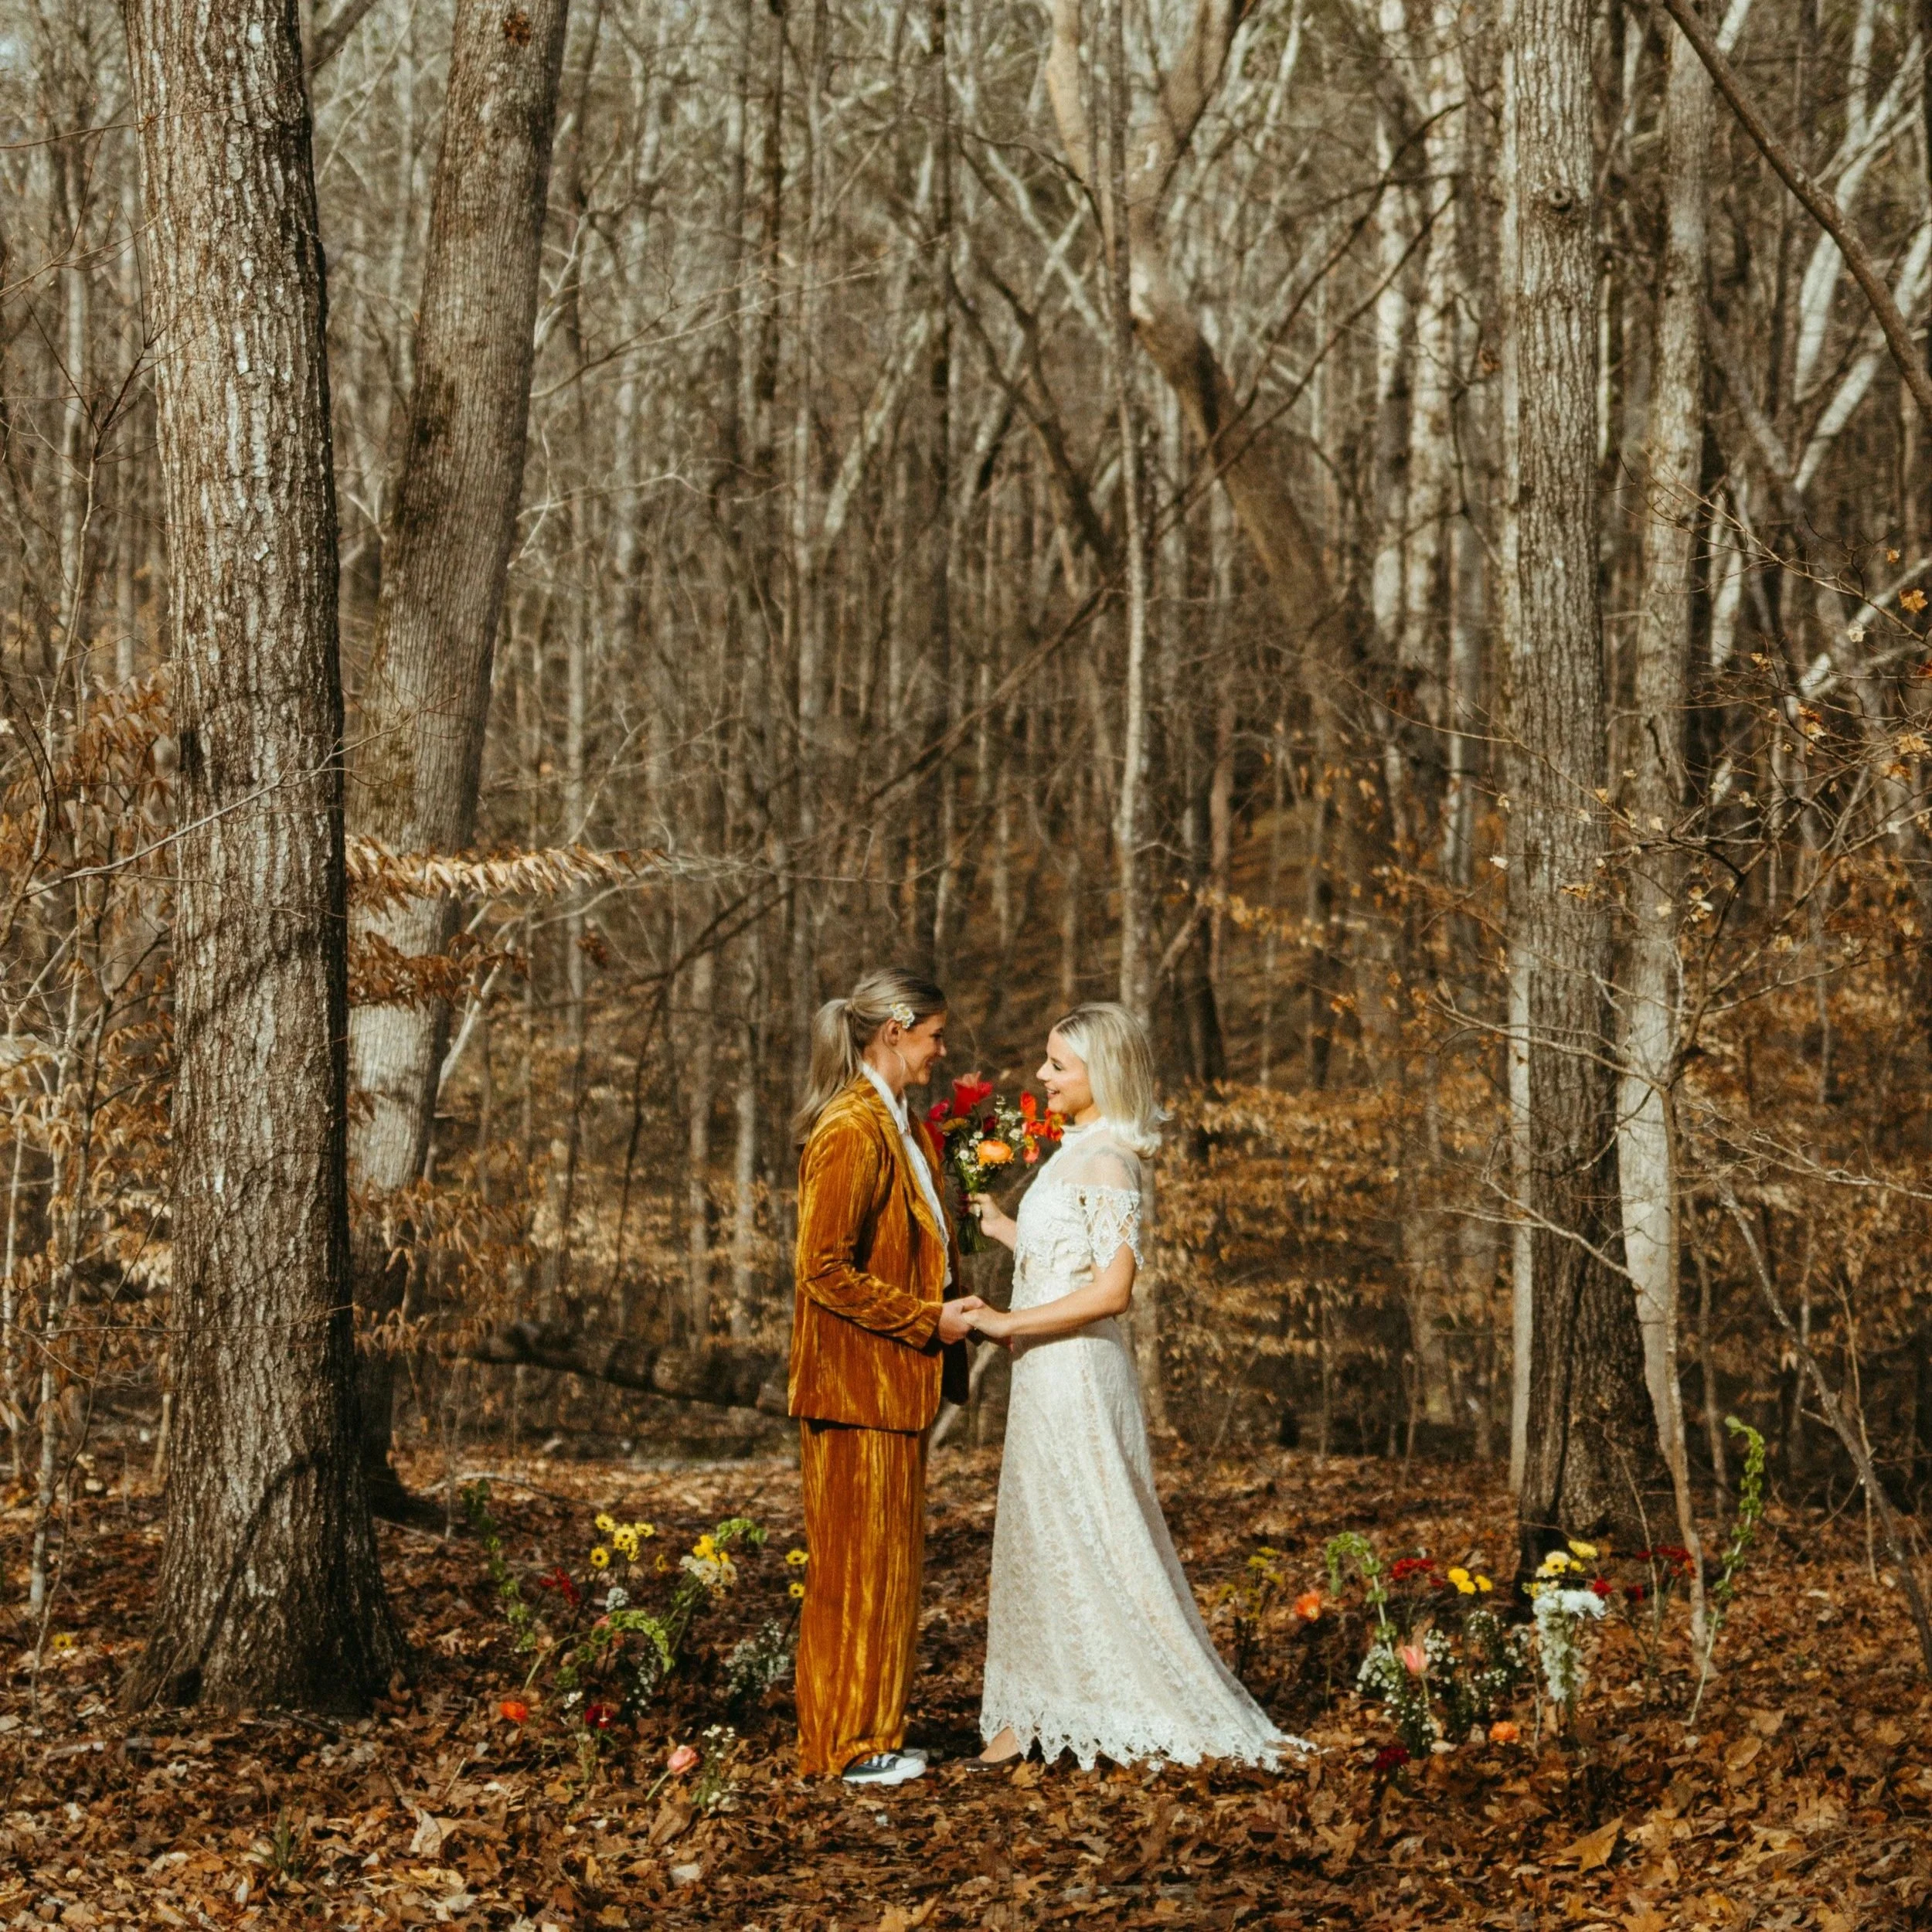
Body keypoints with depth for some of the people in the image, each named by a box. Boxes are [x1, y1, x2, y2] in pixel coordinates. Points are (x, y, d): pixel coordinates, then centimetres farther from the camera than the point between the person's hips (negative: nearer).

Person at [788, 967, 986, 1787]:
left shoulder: (905, 1130, 15)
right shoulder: (851, 1133, -16)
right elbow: (826, 1271, -21)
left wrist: (957, 1311, 8)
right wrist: (927, 1320, -17)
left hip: (898, 1382, 10)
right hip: (855, 1382, -10)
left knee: (891, 1561, 13)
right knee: (856, 1564, -3)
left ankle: (874, 1730, 20)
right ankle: (843, 1744, 4)